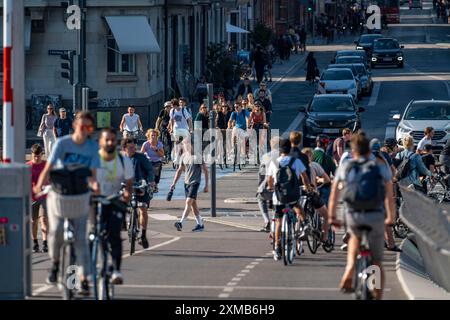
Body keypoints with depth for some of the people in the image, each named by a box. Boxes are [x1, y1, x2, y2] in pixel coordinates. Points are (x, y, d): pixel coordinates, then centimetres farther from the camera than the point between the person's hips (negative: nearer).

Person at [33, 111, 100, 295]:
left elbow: (92, 173, -7)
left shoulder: (93, 147, -2)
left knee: (80, 237, -6)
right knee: (56, 230, -18)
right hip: (57, 192, -1)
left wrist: (94, 184, -32)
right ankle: (55, 263, 11)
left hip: (80, 196, 1)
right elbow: (49, 167, -16)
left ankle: (84, 279, -5)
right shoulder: (62, 143, -8)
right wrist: (40, 184, -34)